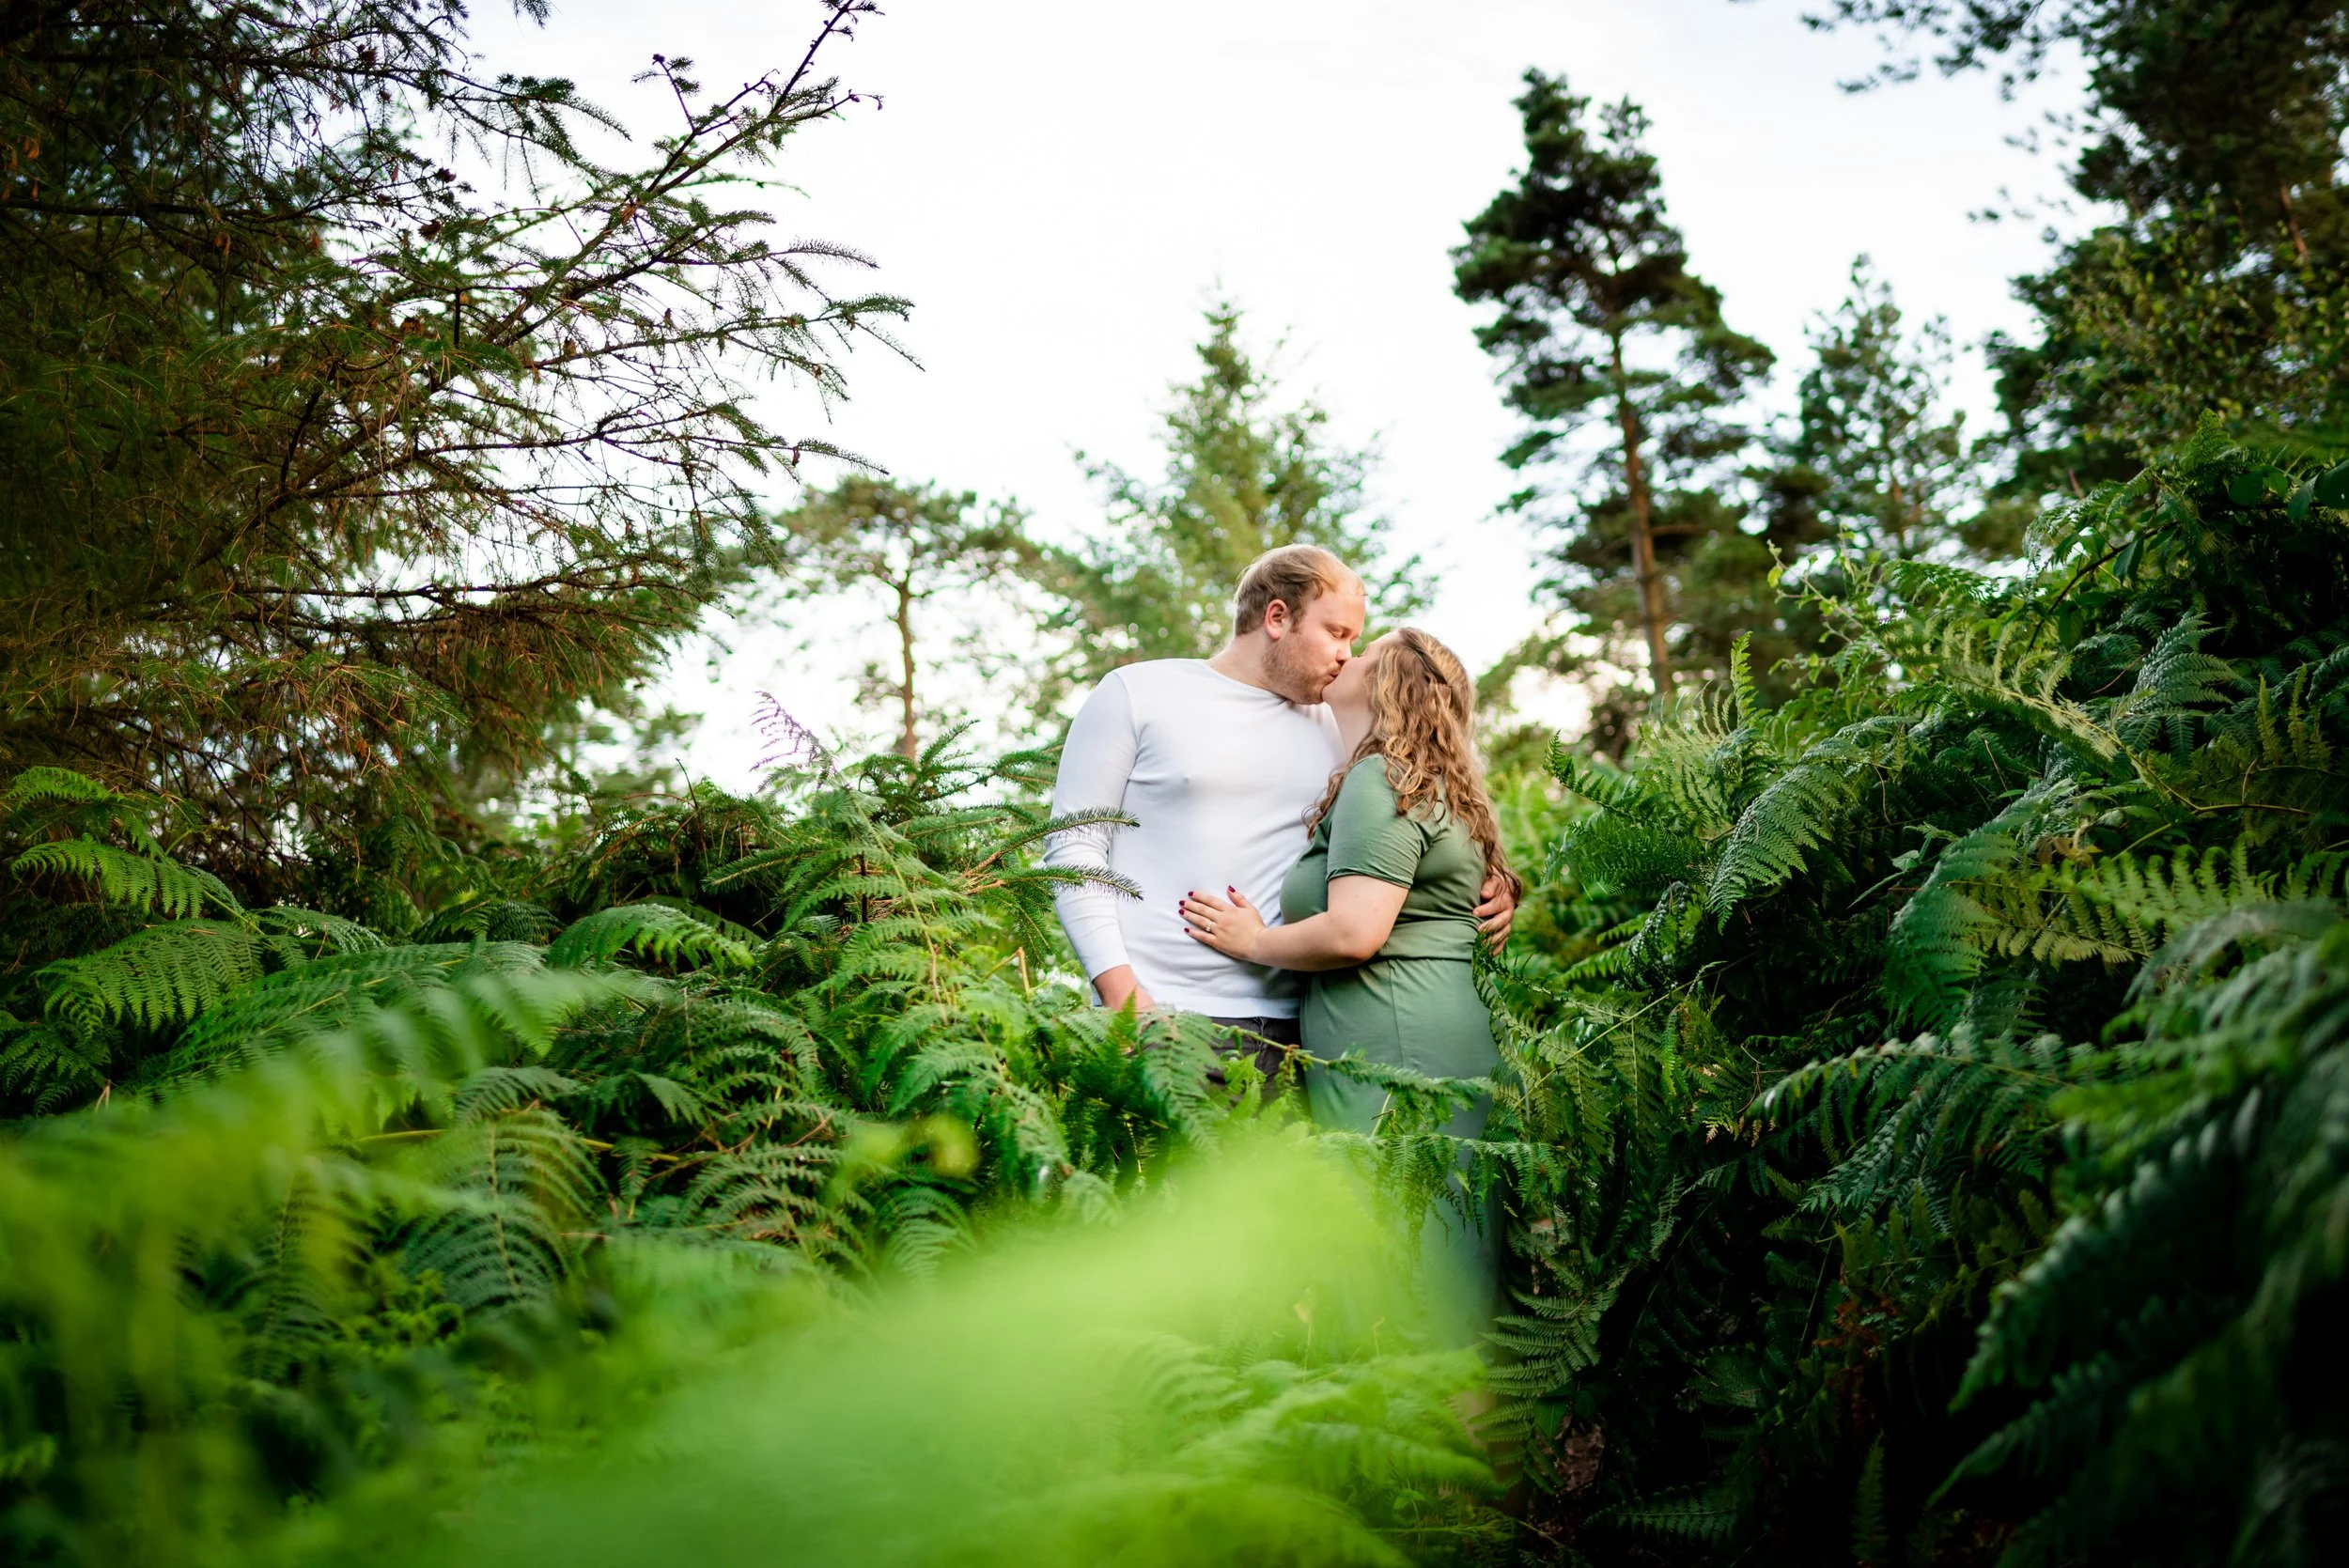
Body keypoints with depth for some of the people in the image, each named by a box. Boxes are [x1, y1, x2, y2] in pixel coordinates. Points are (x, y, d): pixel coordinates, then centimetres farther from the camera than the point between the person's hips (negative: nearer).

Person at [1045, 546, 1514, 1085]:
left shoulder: (1333, 728, 16)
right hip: (1157, 1011, -4)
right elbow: (1074, 846, 0)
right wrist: (1120, 988, -10)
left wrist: (1484, 895, 2)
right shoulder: (1136, 694, 4)